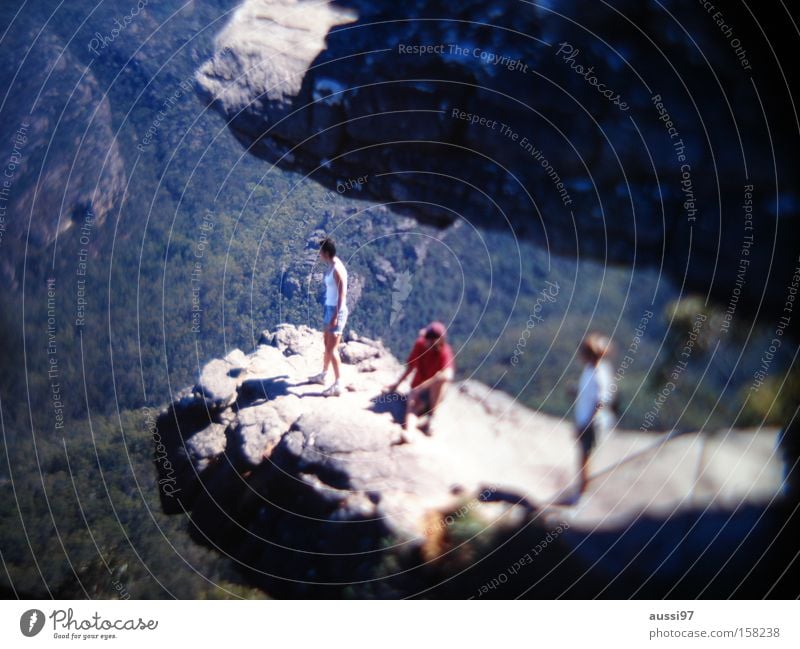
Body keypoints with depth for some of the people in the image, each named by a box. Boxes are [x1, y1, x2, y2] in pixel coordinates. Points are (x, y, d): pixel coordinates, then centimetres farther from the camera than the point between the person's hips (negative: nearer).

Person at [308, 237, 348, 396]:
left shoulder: (337, 269, -21)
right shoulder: (330, 266, 9)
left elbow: (342, 294, -23)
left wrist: (336, 316, -26)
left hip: (337, 311, -10)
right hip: (329, 308, 10)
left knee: (332, 349, -8)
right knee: (327, 344, 22)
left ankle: (337, 385, -4)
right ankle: (323, 375, 38)